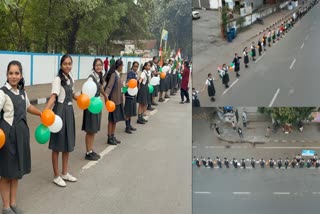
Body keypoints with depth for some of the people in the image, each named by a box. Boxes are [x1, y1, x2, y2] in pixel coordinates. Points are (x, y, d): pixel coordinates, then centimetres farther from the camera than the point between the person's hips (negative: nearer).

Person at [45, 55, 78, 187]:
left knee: (68, 143, 15)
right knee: (58, 145, 2)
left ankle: (65, 173, 29)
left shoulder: (71, 78, 8)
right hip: (60, 111, -8)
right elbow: (53, 97, -27)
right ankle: (56, 176, 13)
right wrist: (45, 112, -40)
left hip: (69, 111, 8)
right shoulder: (58, 79, -15)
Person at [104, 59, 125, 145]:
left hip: (118, 100, 9)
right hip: (114, 100, -8)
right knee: (112, 119, 1)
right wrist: (106, 94, -44)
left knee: (115, 119, 15)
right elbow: (109, 86, -28)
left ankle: (113, 136, 25)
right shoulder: (114, 74, -17)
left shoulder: (118, 74, 9)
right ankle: (109, 138, 11)